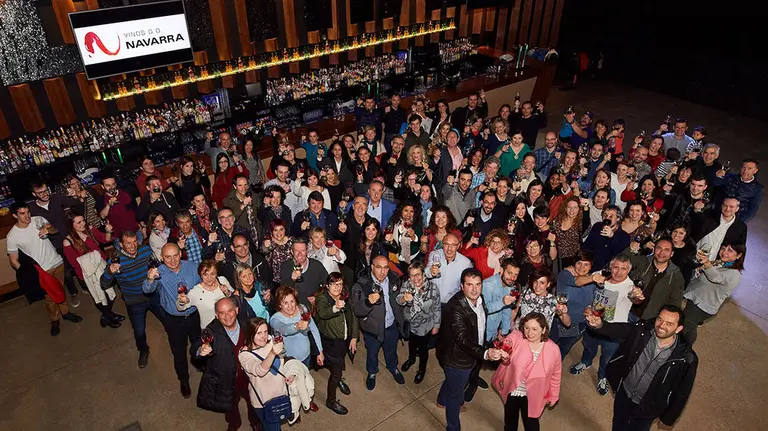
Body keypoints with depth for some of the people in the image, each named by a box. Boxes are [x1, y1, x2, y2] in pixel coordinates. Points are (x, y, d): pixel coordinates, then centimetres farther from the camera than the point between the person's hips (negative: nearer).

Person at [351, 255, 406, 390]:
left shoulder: (393, 279, -12)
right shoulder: (362, 285, -26)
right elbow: (357, 311, -28)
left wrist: (400, 319, 7)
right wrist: (368, 302, -47)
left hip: (392, 325, 3)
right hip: (373, 328, -3)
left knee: (391, 350, 28)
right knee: (372, 353, 23)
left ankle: (393, 368, 58)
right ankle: (372, 372, 52)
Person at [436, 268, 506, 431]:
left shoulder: (479, 298, -11)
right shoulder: (455, 307, -36)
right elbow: (463, 339, -44)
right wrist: (485, 353, -57)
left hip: (472, 354, 8)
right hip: (457, 358, -8)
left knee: (452, 380, 34)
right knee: (456, 394, 14)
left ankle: (442, 401, 63)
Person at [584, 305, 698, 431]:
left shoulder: (687, 358, -26)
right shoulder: (642, 330, -22)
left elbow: (682, 391, -13)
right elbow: (616, 330, -26)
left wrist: (669, 417, -2)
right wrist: (599, 325, -51)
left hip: (647, 408, -2)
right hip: (623, 393, 2)